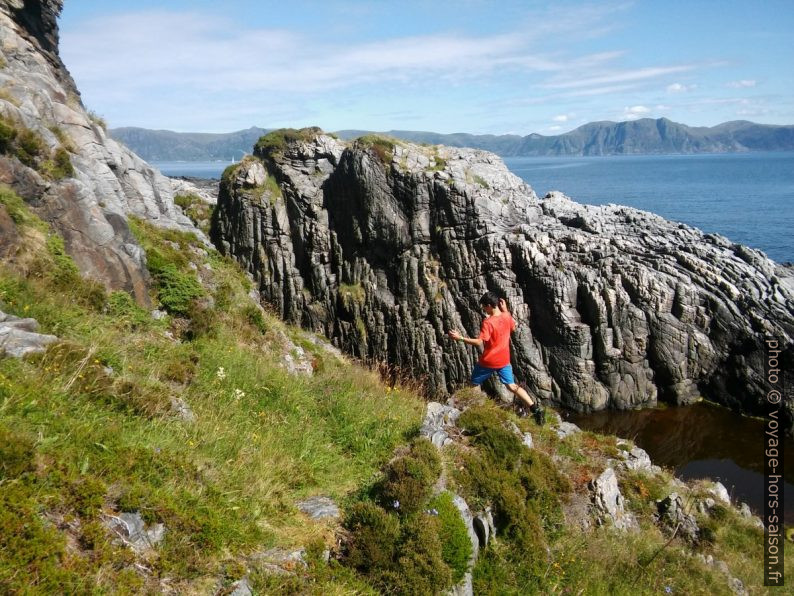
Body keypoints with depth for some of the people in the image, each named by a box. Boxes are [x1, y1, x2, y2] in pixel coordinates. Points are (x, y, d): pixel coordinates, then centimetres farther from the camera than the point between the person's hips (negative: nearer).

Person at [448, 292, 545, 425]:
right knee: (512, 385, 9)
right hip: (504, 360, 6)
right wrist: (505, 310, 12)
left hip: (488, 361, -6)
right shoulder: (507, 316, -4)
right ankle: (536, 408, -2)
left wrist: (460, 338, -24)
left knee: (474, 384, 16)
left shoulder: (488, 322, -23)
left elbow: (479, 342, -27)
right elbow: (513, 328, 17)